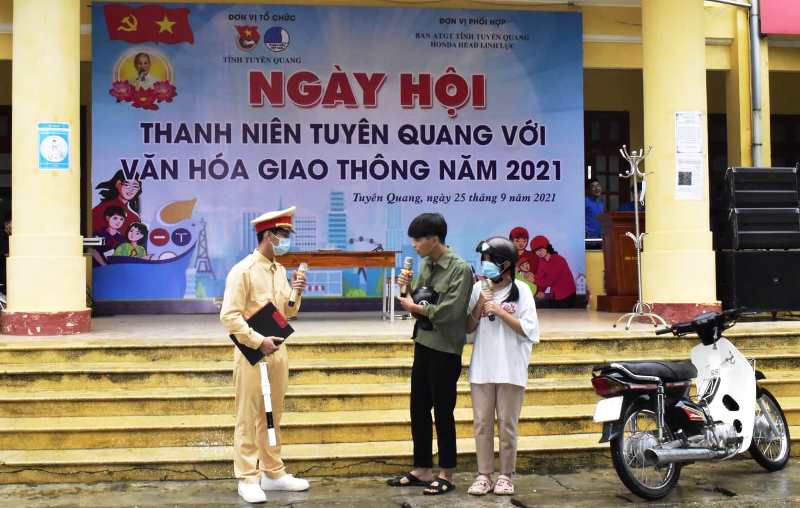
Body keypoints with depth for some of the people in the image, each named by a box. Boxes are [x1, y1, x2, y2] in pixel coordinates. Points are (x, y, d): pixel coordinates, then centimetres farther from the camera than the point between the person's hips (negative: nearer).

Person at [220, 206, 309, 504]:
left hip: (278, 351, 7)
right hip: (252, 353, -7)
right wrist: (259, 341, -22)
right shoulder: (243, 271, -13)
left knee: (273, 417, 14)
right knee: (249, 419, 1)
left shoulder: (280, 270, 10)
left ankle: (273, 473, 24)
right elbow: (229, 316, -17)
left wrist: (295, 294, -2)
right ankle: (248, 479, 9)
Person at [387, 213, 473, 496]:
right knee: (418, 410, 12)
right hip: (423, 344, 7)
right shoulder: (426, 265, 9)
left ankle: (446, 475, 16)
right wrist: (407, 288, -5)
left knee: (443, 412, 2)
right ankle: (422, 470, 25)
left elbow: (449, 311, -21)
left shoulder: (460, 269, -14)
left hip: (445, 350, -7)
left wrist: (415, 307, -11)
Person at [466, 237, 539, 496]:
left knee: (507, 425, 5)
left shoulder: (521, 290, -3)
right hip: (482, 368, 3)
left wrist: (499, 311, -14)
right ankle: (484, 475, 14)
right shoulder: (478, 288, 4)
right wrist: (479, 307, -10)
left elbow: (528, 330, -8)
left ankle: (506, 476, 16)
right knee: (482, 424, 6)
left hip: (511, 369, -3)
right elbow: (468, 328, 6)